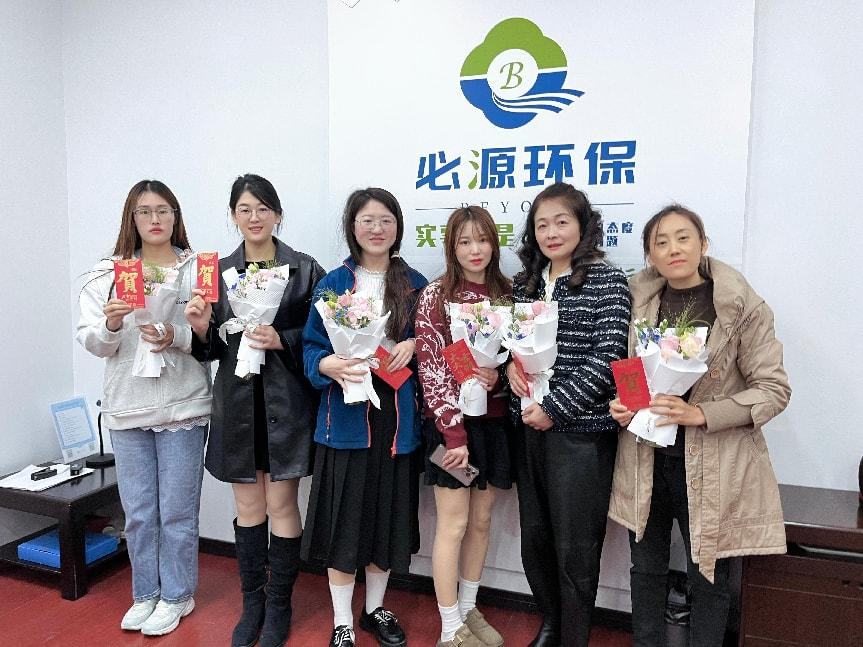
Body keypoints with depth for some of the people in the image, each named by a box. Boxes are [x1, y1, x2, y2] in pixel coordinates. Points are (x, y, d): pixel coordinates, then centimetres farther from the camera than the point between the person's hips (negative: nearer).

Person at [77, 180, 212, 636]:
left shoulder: (198, 270, -1)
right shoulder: (107, 274, 6)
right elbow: (92, 343, 4)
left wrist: (176, 337, -20)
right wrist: (112, 325, -17)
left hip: (183, 407, -2)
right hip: (127, 408, 3)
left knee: (177, 512, 8)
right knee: (138, 512, 14)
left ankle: (176, 596, 28)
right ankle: (146, 594, 34)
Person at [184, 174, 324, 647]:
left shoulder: (305, 269, -2)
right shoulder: (218, 271, 7)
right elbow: (212, 349, 8)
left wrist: (282, 340, -18)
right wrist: (200, 327, -12)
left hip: (286, 401, -3)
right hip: (238, 400, 3)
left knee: (281, 505, 4)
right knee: (248, 505, 13)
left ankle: (279, 607, 23)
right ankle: (252, 603, 30)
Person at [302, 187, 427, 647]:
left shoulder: (415, 284, 6)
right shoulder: (333, 283, 0)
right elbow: (312, 347, -2)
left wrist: (413, 344, -9)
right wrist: (328, 365, -23)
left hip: (396, 415, 2)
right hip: (346, 414, -2)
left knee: (388, 515, 12)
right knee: (345, 517, 4)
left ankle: (375, 609, 35)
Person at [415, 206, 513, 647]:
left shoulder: (506, 293, 6)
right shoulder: (435, 296, -7)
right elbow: (431, 369, -11)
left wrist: (497, 374, -12)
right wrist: (454, 432, -15)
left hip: (494, 420, 5)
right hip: (450, 422, -4)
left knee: (482, 520, 14)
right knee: (453, 524, 3)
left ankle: (469, 609, 33)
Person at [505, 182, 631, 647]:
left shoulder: (606, 280, -7)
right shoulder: (524, 283, 10)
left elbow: (607, 357, -13)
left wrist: (554, 408, -16)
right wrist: (510, 363, -5)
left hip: (581, 430, -5)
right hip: (530, 428, 6)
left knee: (574, 547, 5)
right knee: (534, 538, 16)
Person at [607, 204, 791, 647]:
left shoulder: (743, 307, -9)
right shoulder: (638, 300, 0)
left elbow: (774, 389, -9)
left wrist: (701, 414, -21)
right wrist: (619, 404, -8)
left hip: (712, 465, -3)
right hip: (644, 459, 3)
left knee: (708, 577, 13)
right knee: (646, 569, 18)